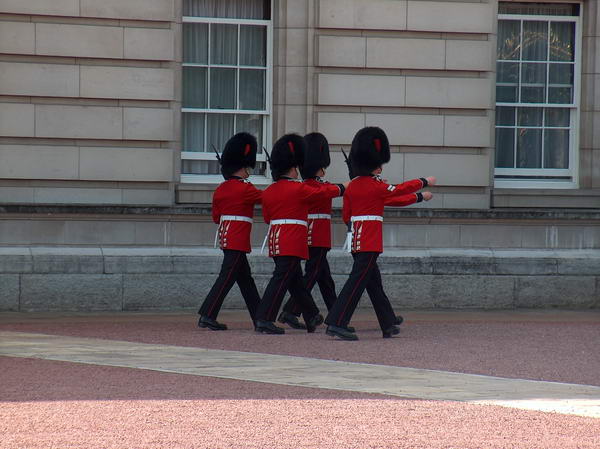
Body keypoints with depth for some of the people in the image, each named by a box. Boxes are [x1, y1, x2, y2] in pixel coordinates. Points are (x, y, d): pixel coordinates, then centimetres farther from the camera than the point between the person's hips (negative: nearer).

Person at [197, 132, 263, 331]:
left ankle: (260, 318, 20)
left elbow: (216, 217, 15)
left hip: (226, 237, 9)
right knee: (227, 277, -8)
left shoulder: (221, 189, 9)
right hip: (238, 239, -9)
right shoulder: (245, 188, -14)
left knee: (245, 278, 14)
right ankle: (207, 316, -13)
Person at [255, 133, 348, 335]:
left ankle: (312, 317, 29)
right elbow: (323, 192, 3)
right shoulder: (299, 189, -11)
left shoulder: (269, 192, 9)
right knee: (281, 279, -9)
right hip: (294, 241, -8)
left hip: (275, 240, 8)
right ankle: (264, 320, -15)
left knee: (296, 280, 17)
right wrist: (342, 188, 22)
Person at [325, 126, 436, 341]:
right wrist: (425, 182, 19)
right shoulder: (376, 186, -12)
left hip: (356, 240, 9)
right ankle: (337, 323, -19)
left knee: (374, 283, 15)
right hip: (371, 241, -9)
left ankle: (389, 325, 23)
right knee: (357, 281, -11)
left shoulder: (352, 186, 11)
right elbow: (400, 190, 1)